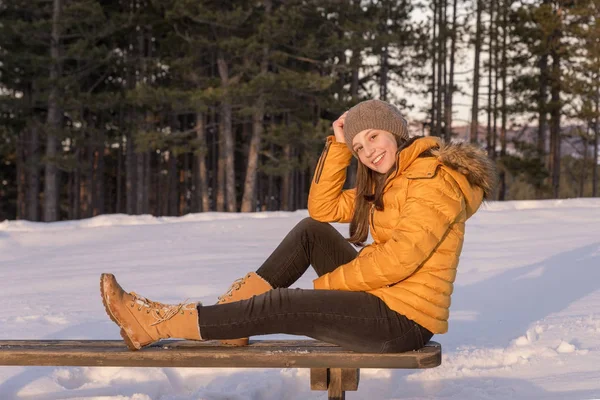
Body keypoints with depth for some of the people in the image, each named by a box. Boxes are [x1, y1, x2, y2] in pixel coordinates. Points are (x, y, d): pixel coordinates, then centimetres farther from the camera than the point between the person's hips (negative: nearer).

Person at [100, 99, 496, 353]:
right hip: (382, 299, 9)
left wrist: (326, 284, -13)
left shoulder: (434, 179, -16)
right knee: (312, 231, 6)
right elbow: (323, 209, 12)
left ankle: (156, 325, -6)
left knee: (279, 306, -14)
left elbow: (397, 259, -24)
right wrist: (339, 144, 2)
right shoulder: (387, 182, 15)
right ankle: (232, 310, 1)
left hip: (401, 319, -9)